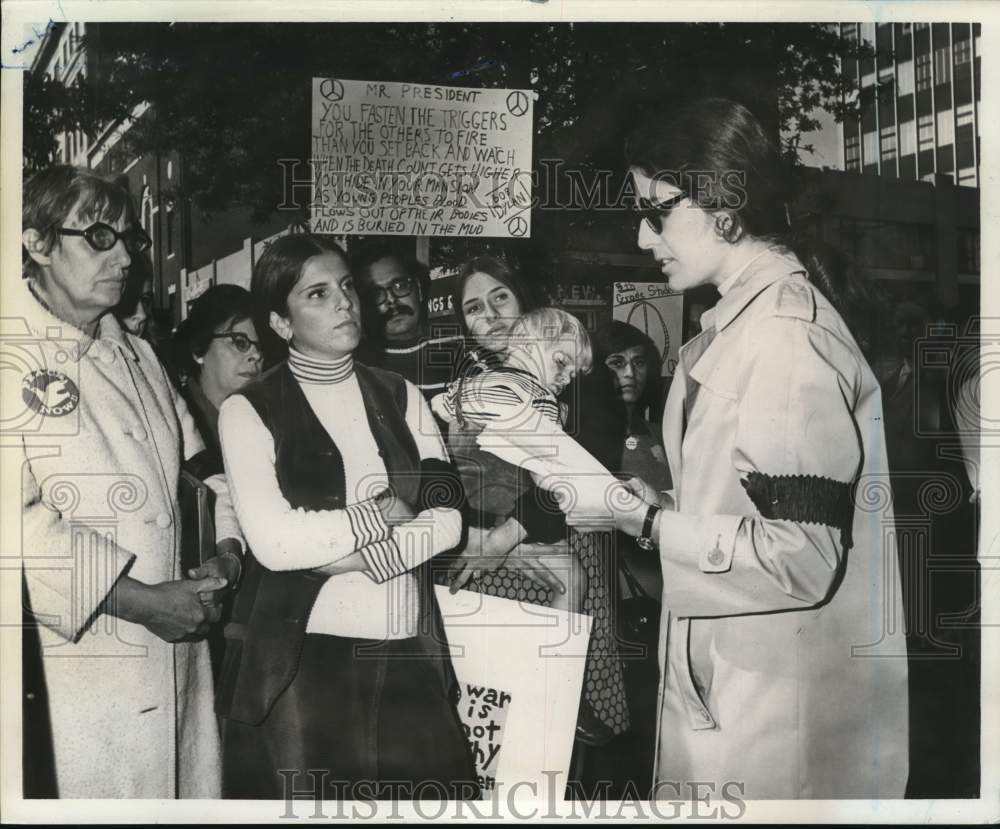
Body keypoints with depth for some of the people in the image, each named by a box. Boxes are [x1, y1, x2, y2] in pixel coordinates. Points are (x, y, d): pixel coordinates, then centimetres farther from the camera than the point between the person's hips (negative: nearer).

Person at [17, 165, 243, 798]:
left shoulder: (138, 355, 17)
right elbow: (18, 520, -20)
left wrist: (226, 551, 2)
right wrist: (141, 600, -19)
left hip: (180, 652, 6)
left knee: (191, 795, 10)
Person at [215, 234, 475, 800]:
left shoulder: (401, 396, 9)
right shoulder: (249, 410, -3)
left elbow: (448, 518, 0)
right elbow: (274, 540, -15)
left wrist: (364, 558, -14)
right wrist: (384, 512, -7)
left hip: (408, 652, 4)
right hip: (302, 659, -3)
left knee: (435, 794, 6)